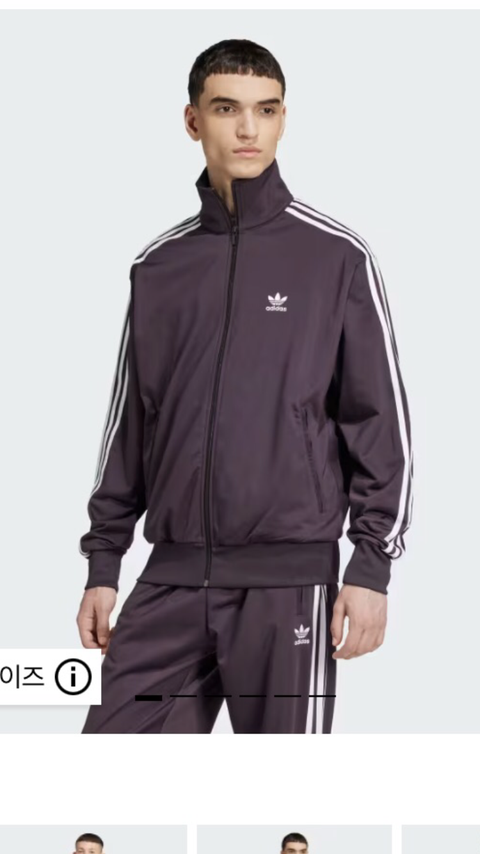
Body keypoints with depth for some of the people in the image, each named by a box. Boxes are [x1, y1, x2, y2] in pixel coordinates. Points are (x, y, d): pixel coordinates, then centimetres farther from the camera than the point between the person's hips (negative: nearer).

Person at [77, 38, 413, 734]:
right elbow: (129, 422, 14)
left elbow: (381, 421, -1)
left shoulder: (336, 256, 0)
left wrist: (372, 566, -7)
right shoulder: (158, 266, 11)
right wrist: (103, 561, 11)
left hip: (288, 579, -3)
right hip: (172, 578, 4)